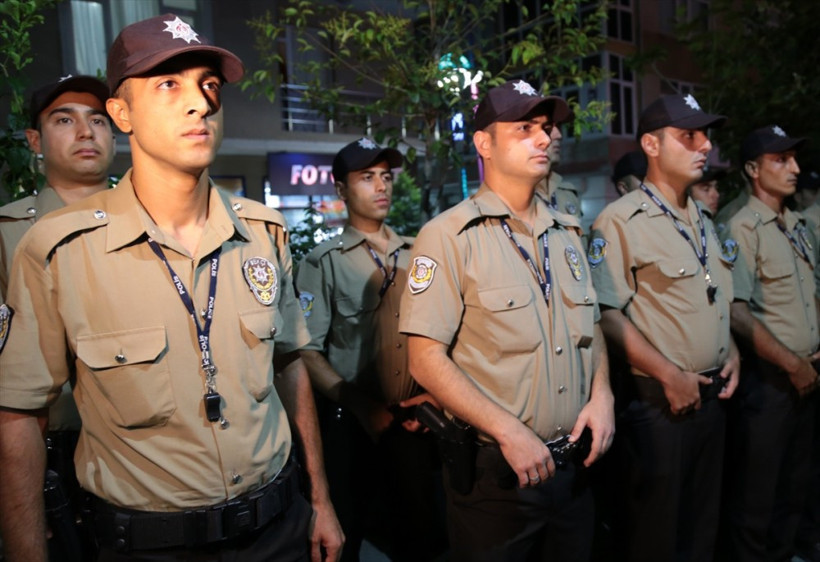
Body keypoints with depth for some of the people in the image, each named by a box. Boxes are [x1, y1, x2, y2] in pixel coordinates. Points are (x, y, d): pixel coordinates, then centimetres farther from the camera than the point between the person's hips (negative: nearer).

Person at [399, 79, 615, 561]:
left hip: (573, 465, 6)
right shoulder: (448, 236, -12)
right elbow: (427, 360, -16)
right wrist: (509, 432, -20)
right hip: (494, 469, -6)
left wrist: (601, 395, -1)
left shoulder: (567, 232, 8)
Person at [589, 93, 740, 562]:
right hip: (657, 402, -7)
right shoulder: (620, 221, -13)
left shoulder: (702, 221, 13)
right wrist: (669, 374, -19)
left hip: (711, 397, 8)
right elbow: (606, 314, -20)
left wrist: (732, 352, 7)